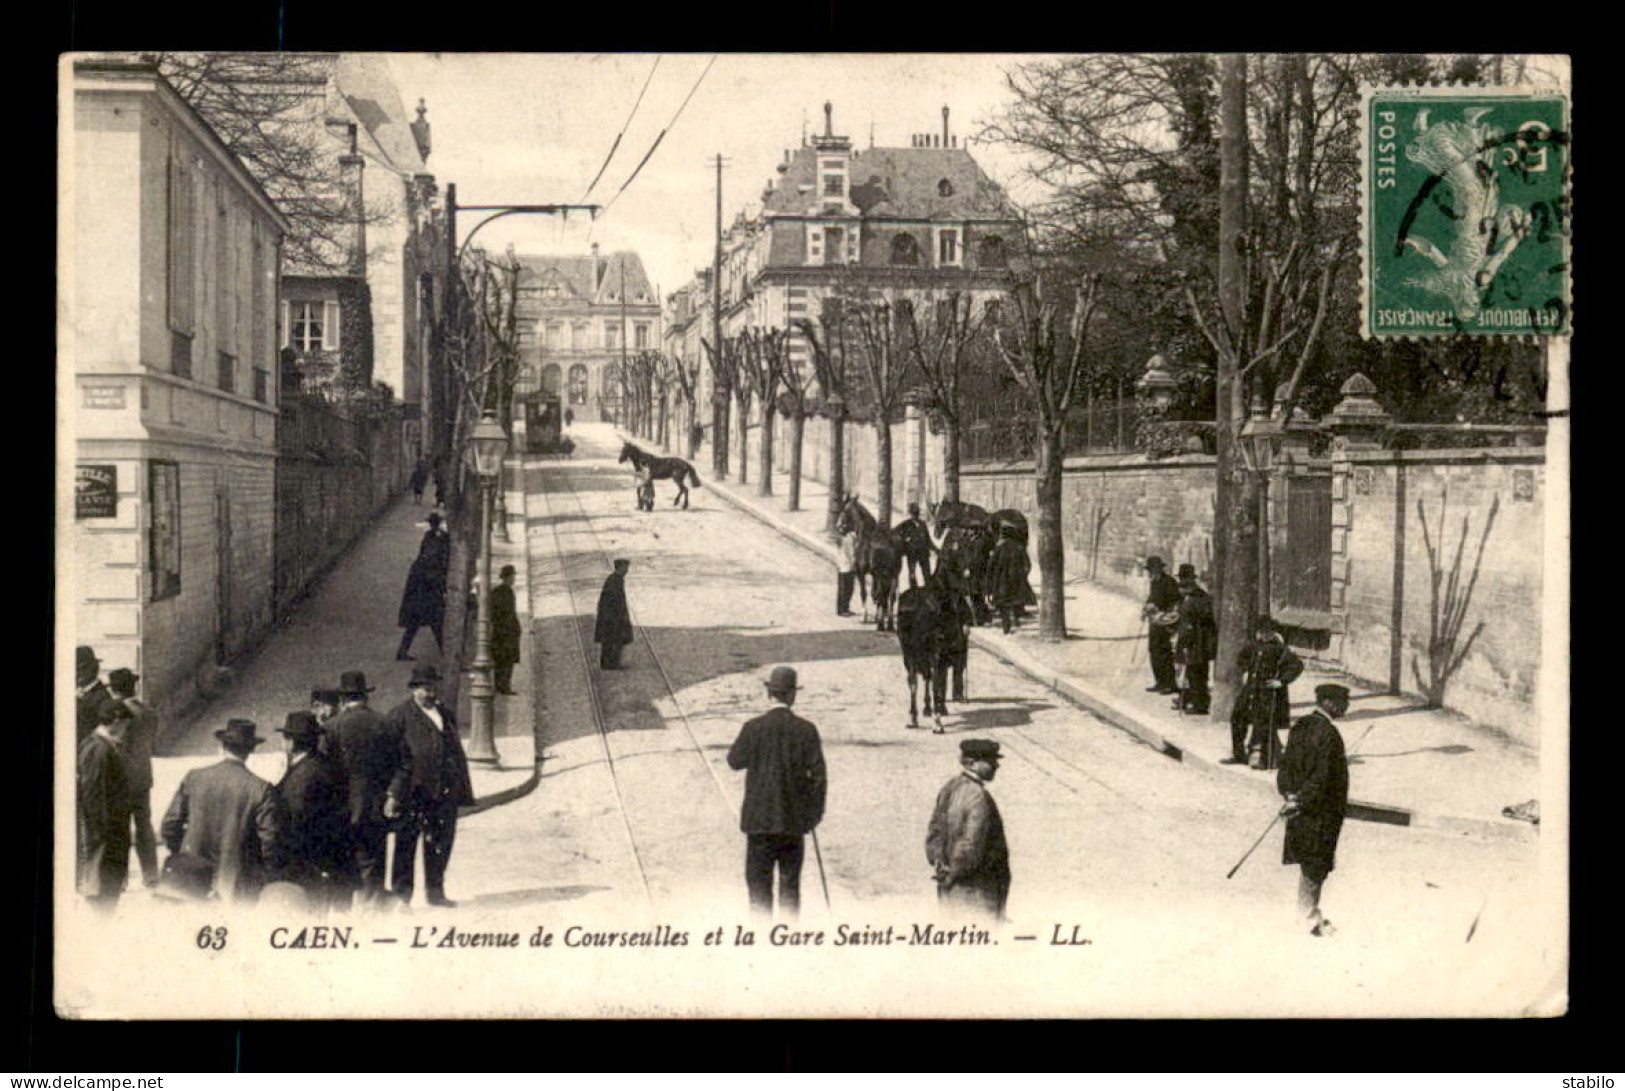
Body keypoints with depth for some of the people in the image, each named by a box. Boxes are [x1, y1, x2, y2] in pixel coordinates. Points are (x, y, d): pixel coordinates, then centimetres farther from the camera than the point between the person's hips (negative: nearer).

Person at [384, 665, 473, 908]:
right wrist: (392, 794, -12)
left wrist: (463, 788, 15)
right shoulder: (400, 716, -3)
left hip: (445, 792, 6)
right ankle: (402, 892, 10)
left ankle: (436, 890, 21)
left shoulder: (446, 715, 17)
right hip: (414, 792, -6)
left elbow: (457, 753, 20)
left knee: (441, 840, 10)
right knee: (406, 841, 1)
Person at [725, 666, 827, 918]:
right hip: (794, 820, 2)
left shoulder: (754, 728, -11)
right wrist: (814, 812, 7)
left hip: (760, 819, -1)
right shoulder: (806, 730, -7)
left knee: (758, 881, 7)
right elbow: (818, 775, -4)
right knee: (790, 883, 12)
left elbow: (735, 761, 2)